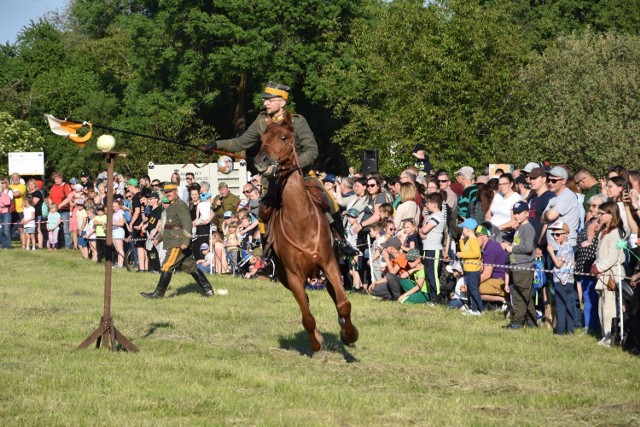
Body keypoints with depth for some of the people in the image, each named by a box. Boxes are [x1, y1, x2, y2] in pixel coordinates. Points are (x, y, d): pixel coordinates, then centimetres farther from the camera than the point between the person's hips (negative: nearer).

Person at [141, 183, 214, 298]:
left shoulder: (181, 205, -12)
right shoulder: (171, 206, 19)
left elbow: (187, 224, -20)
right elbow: (168, 225, 28)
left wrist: (185, 241, -27)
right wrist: (159, 237, 24)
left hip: (178, 243, -10)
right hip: (173, 241, 10)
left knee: (167, 266, -9)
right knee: (190, 266, 11)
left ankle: (159, 292, -5)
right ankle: (207, 289, 15)